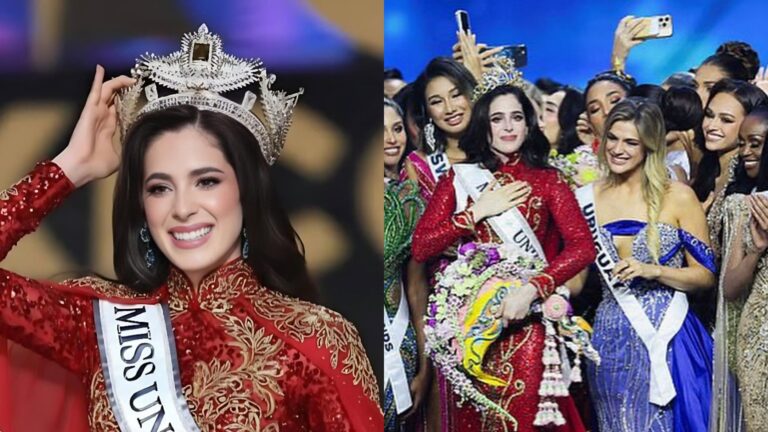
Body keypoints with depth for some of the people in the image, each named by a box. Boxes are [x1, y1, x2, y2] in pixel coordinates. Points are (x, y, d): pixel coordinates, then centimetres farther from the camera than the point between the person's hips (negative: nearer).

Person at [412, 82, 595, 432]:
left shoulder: (547, 180, 5)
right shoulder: (458, 179, 7)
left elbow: (583, 247, -8)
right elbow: (420, 248, -2)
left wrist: (530, 290, -20)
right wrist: (479, 211, -8)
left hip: (528, 323, -1)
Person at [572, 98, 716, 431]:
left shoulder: (678, 197, -4)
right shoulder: (589, 198, 4)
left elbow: (706, 275, -3)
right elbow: (577, 274, 13)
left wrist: (654, 271, -16)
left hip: (666, 337, -3)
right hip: (611, 339, 3)